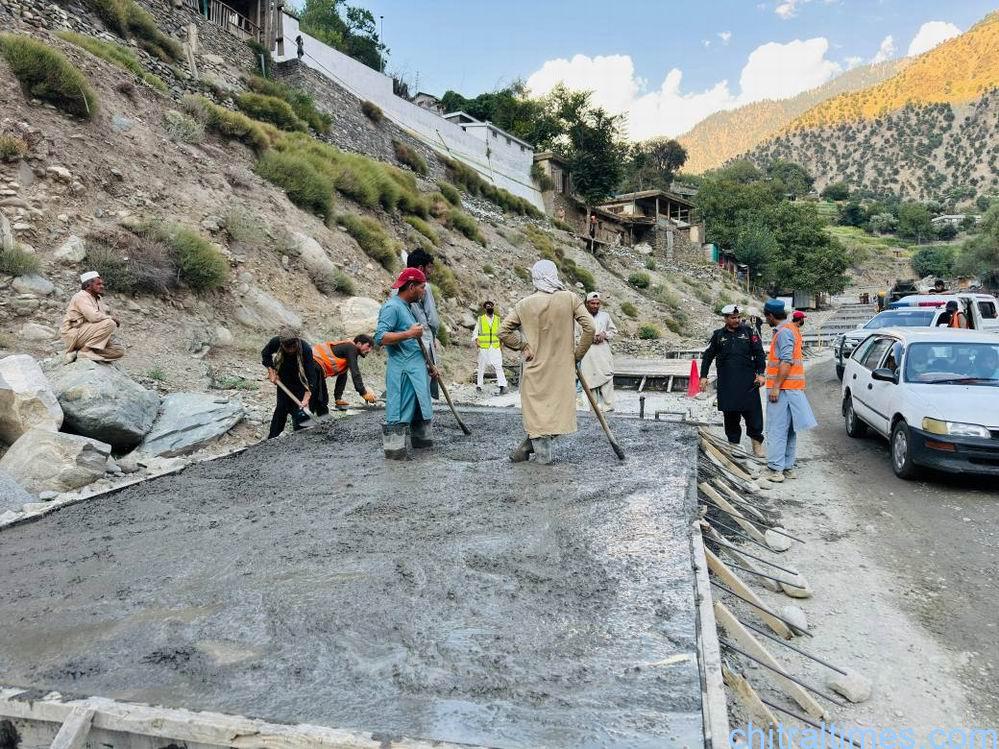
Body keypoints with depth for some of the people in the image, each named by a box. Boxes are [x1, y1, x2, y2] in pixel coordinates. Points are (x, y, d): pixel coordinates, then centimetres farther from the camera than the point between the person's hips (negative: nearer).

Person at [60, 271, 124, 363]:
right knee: (109, 324, -28)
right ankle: (85, 351, -18)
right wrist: (112, 318, -11)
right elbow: (94, 316, -27)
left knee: (119, 352, -4)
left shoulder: (99, 298, 16)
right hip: (74, 334, -9)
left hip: (88, 334, 9)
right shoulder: (81, 297, -12)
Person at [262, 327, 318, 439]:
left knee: (299, 412, -6)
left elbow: (310, 375, -32)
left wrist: (306, 397, -39)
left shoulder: (305, 349, -34)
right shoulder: (275, 342, -25)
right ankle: (272, 438, 23)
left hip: (300, 384, -3)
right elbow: (265, 354, -1)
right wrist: (271, 372, -13)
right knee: (281, 408, 8)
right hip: (283, 381, 3)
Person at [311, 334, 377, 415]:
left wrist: (338, 399, 19)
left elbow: (342, 376, 25)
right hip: (314, 364, -11)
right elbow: (355, 373, -14)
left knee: (323, 401, 13)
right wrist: (364, 393, -14)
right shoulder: (351, 348, -5)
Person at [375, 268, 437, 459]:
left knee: (420, 406, 17)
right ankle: (394, 450, 1)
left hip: (417, 369, 10)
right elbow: (380, 337, -22)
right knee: (400, 410, -5)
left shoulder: (410, 307, 19)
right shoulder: (392, 307, -12)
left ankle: (422, 440, 28)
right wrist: (408, 334, -26)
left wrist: (428, 364, 25)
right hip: (402, 371, -10)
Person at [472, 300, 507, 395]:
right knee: (482, 367, 5)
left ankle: (503, 386, -12)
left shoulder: (497, 319, 12)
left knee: (498, 366, -9)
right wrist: (475, 339, -13)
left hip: (495, 347, 1)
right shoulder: (480, 319, 4)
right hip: (483, 348, -1)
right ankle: (478, 385, 17)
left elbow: (500, 333, 18)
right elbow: (475, 332, 5)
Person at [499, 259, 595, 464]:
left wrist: (523, 346, 4)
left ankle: (542, 452, 18)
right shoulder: (570, 299, -6)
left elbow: (504, 331, -3)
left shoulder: (525, 304, -4)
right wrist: (577, 354, 0)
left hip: (535, 366, 1)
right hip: (563, 367, 0)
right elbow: (589, 328, -10)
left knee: (536, 407, 11)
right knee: (558, 405, 12)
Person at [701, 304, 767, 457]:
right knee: (730, 415, 5)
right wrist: (703, 376, 7)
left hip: (748, 381, -1)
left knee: (753, 413, -2)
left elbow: (759, 353, 6)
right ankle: (733, 443, 16)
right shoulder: (718, 335, 9)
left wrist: (760, 373, -3)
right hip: (726, 384, 1)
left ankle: (757, 444, 10)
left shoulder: (748, 332, 6)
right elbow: (707, 356, 14)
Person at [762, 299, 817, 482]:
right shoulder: (790, 328, 18)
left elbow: (786, 361, -21)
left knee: (776, 430, -8)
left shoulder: (784, 332, -14)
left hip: (783, 387, -10)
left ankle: (775, 470, -7)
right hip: (793, 388, 10)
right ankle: (787, 467, 17)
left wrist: (776, 387, -22)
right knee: (789, 430, 12)